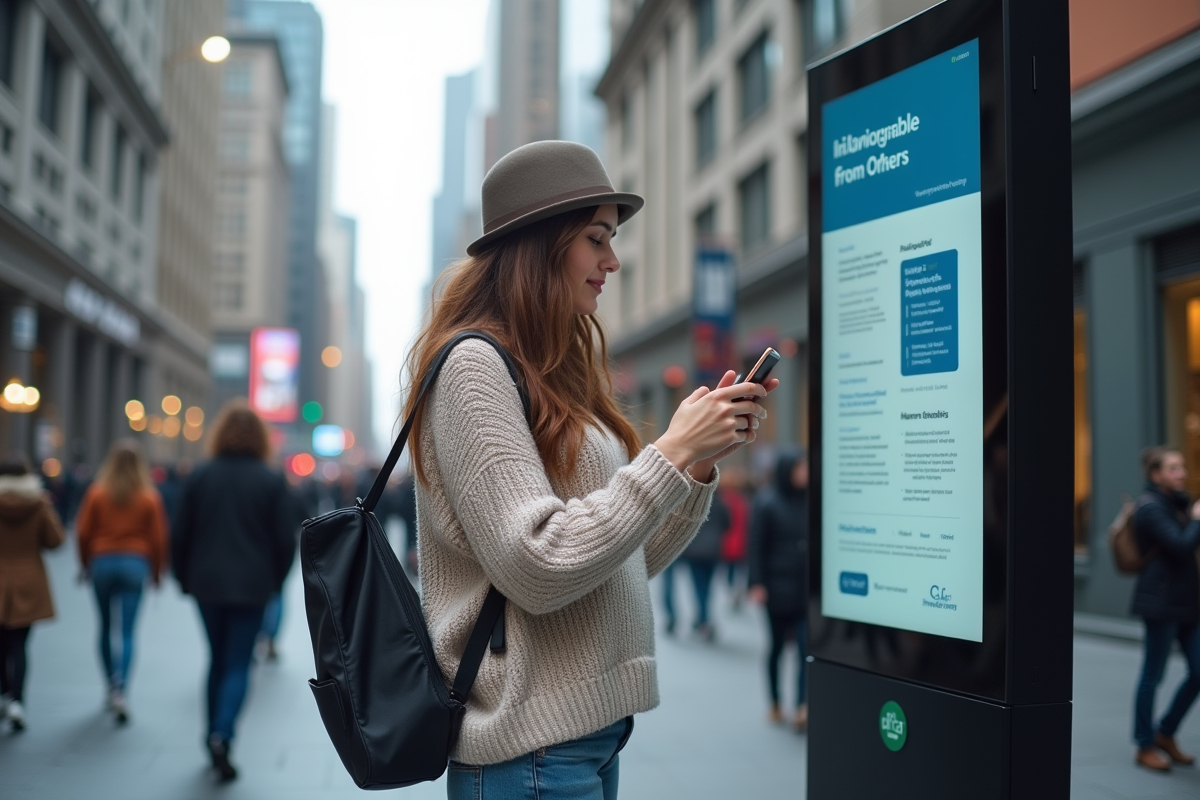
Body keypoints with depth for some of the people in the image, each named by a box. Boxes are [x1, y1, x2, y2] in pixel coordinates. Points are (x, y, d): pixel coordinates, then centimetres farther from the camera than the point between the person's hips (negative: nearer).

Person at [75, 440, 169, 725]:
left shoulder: (97, 492, -2)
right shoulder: (150, 496, -3)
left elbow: (83, 533, 0)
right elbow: (158, 538, -1)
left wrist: (86, 565, 15)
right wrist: (156, 573, 11)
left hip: (102, 562, 1)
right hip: (136, 563, -1)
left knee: (106, 627, 15)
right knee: (128, 631, -3)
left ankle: (112, 685, 23)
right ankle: (120, 690, -18)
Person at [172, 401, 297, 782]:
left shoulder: (200, 476, 0)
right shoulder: (272, 481, -5)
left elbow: (180, 534, 1)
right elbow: (286, 539, -4)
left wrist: (184, 578, 13)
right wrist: (276, 580, 10)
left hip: (207, 583, 2)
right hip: (252, 586, -2)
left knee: (218, 659, 17)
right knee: (239, 664, 2)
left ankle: (215, 736, 21)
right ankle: (221, 734, -17)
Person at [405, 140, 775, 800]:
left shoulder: (556, 374, 12)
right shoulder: (475, 364, -13)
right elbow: (538, 567, -22)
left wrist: (702, 460, 2)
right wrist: (671, 452, -17)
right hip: (532, 745, -8)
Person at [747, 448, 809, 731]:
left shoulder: (809, 501, 3)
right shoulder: (766, 502, -6)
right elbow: (756, 545, -7)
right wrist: (757, 584, -12)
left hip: (806, 588, 2)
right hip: (778, 586, -2)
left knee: (807, 646, -9)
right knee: (777, 645, 11)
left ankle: (803, 707, -10)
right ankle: (774, 704, 25)